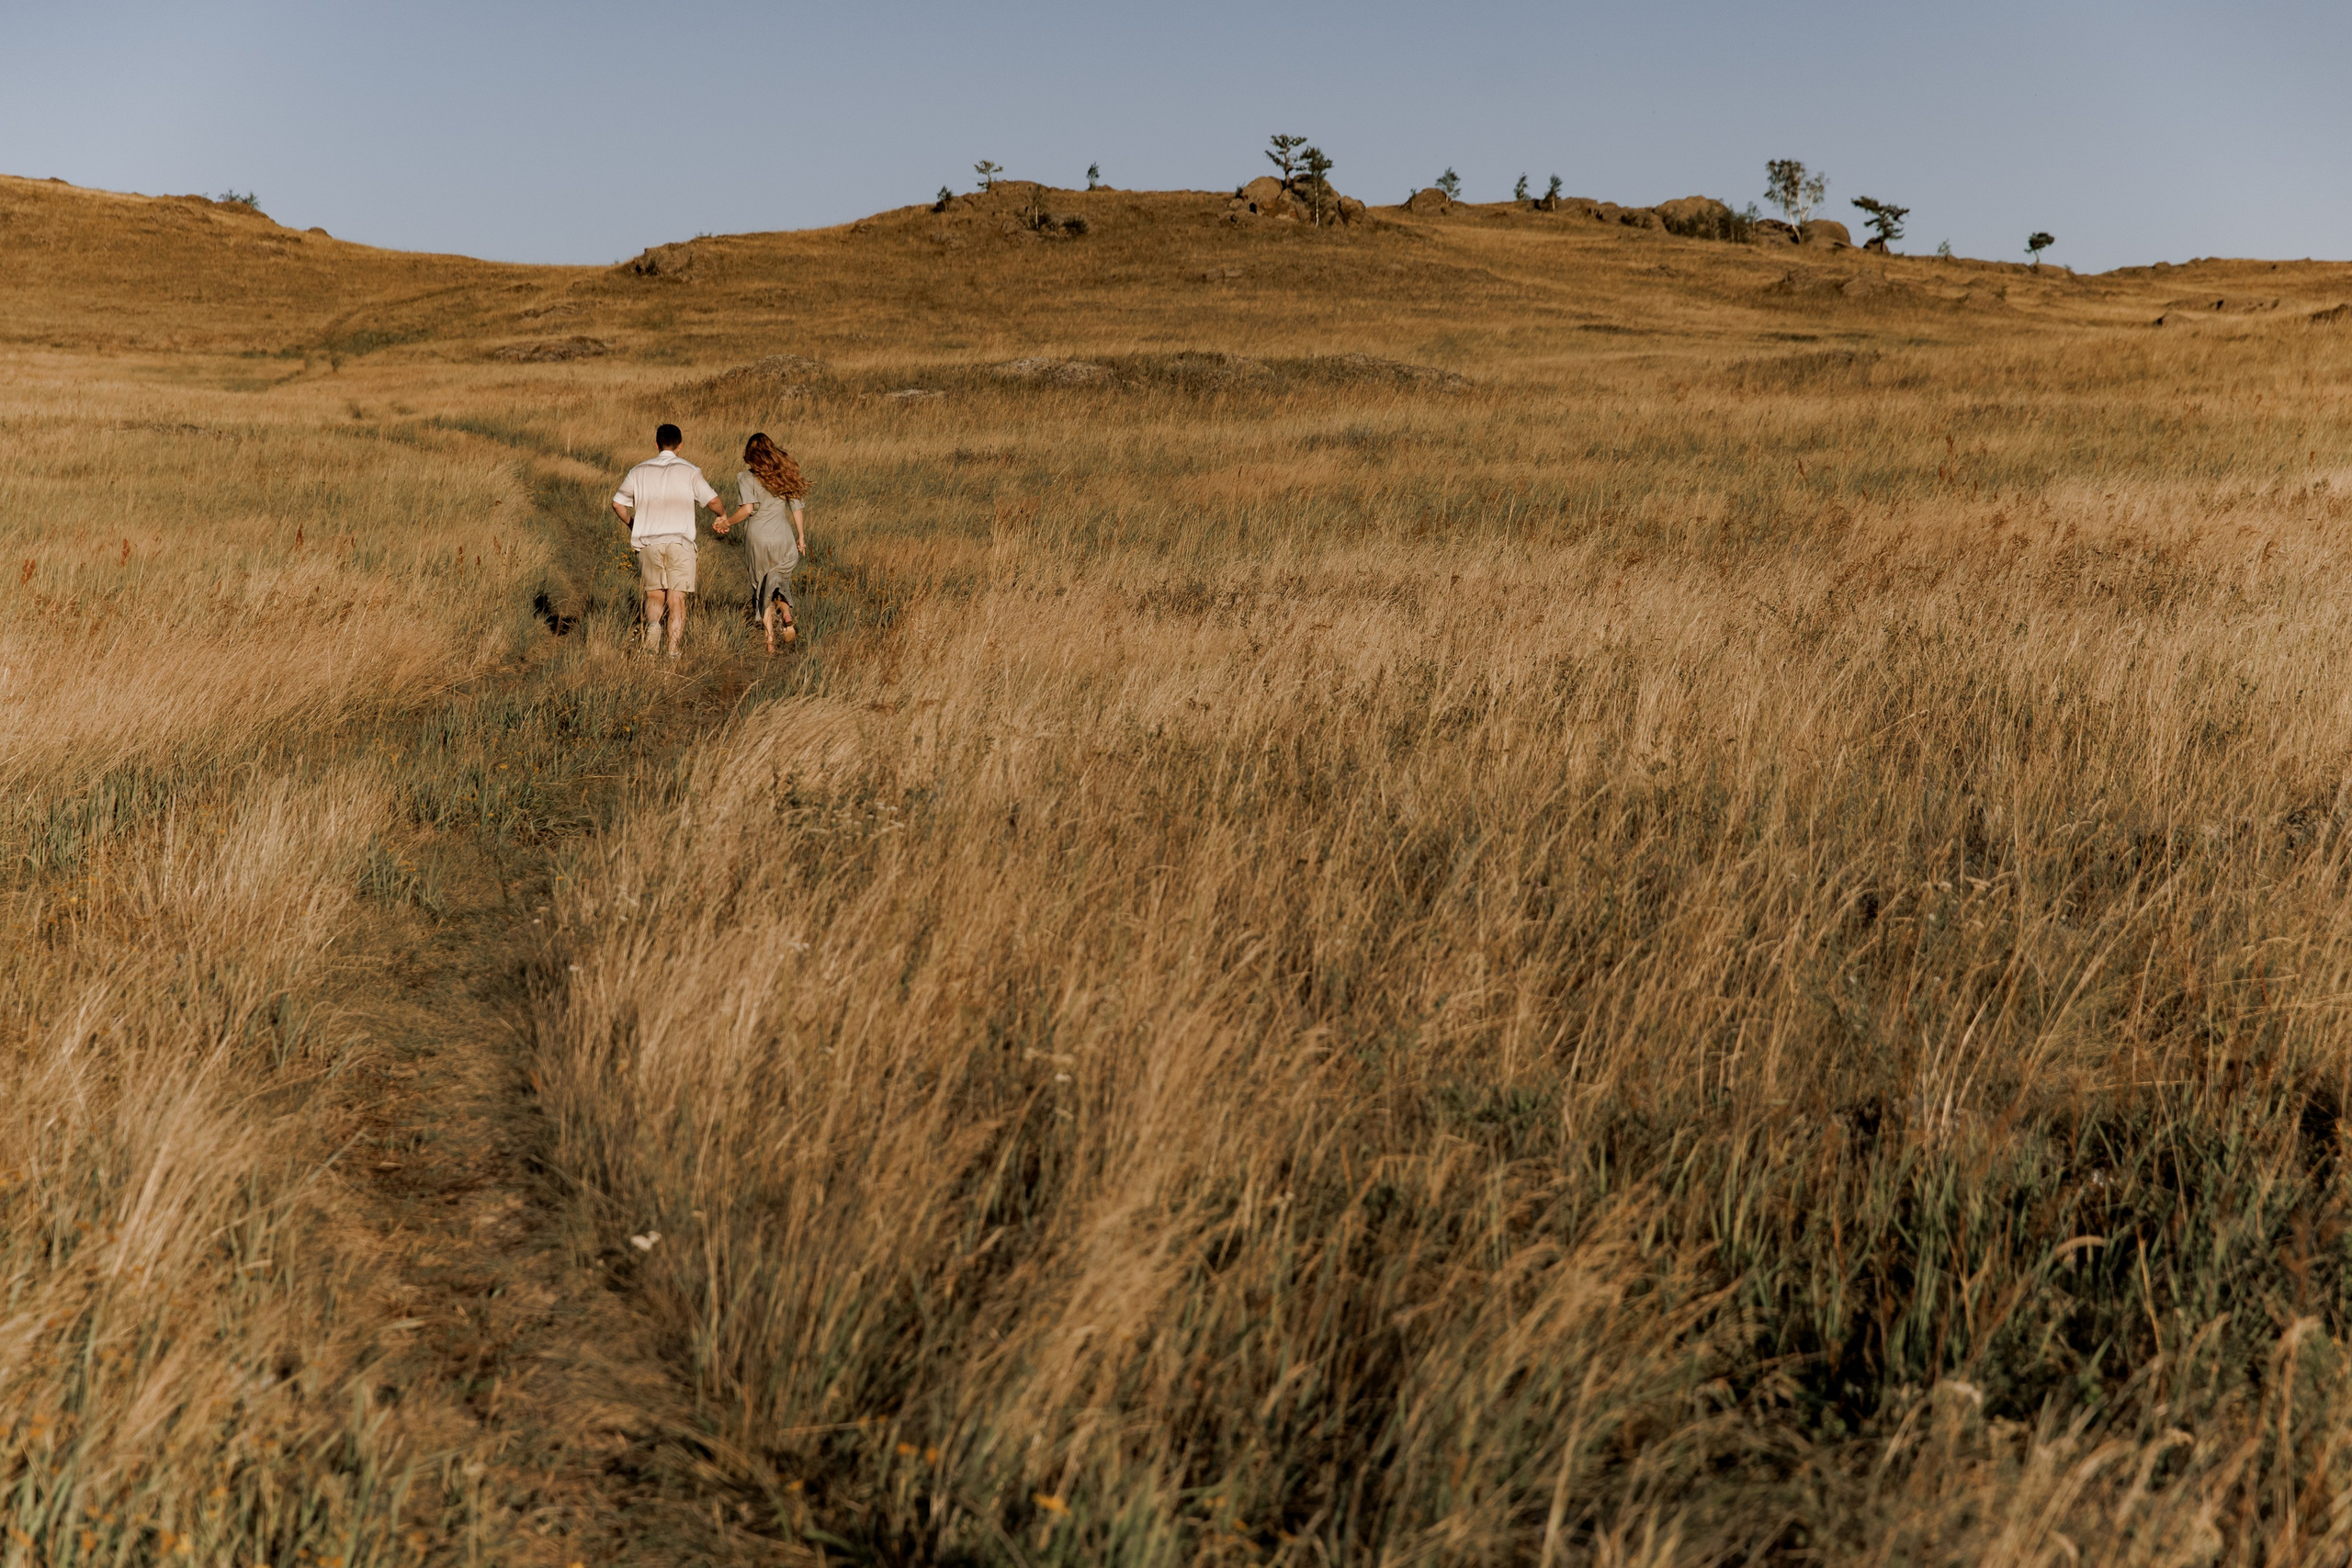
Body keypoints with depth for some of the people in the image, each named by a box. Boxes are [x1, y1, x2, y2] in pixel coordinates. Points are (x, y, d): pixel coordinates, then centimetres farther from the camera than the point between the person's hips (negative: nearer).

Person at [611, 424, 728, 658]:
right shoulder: (689, 471, -1)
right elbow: (713, 501, -7)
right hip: (679, 542, -2)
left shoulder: (640, 471, 8)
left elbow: (617, 503, 14)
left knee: (654, 595, 14)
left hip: (648, 542, 2)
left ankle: (653, 623, -16)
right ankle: (673, 649, -6)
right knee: (677, 598, 2)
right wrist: (723, 515, 15)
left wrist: (632, 525, 31)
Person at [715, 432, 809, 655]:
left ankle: (770, 639, 6)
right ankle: (788, 617, -9)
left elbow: (748, 508, -17)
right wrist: (801, 537, 13)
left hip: (758, 536, -2)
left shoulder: (747, 478, -4)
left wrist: (726, 522, -4)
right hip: (783, 536, 2)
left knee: (762, 587, 11)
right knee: (780, 579, 21)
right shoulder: (786, 473, 7)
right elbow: (797, 507, 6)